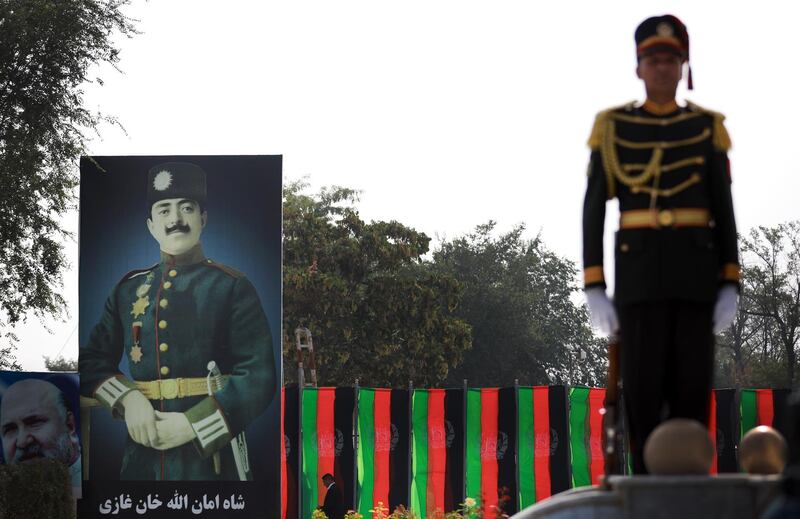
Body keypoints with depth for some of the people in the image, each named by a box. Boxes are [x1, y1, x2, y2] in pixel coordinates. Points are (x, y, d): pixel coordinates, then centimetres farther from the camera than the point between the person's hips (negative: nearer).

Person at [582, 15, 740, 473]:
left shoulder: (707, 127, 7)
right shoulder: (613, 128, 3)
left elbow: (724, 211, 7)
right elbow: (593, 209, 2)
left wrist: (731, 285, -1)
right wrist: (594, 289, -5)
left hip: (696, 271, 1)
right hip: (639, 272, -1)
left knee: (693, 388, 0)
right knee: (643, 390, -4)